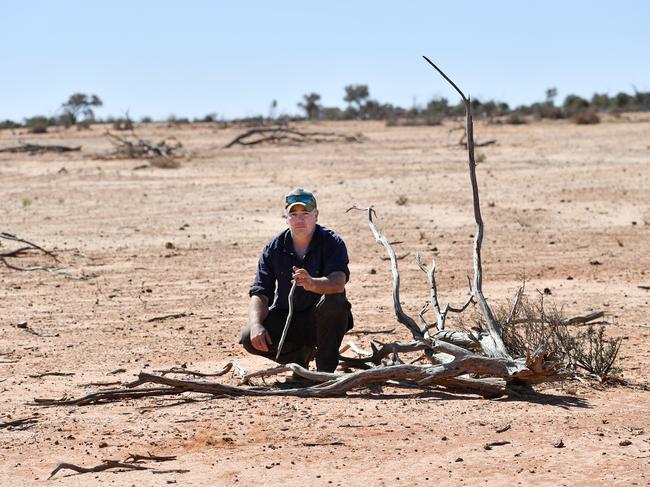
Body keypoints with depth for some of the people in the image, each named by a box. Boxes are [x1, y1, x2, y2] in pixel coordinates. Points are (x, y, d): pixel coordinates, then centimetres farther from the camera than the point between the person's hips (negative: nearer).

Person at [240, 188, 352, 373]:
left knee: (333, 301, -35)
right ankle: (300, 356, 8)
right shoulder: (274, 248, -4)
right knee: (249, 338, -23)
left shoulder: (332, 243, -13)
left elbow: (339, 282, -32)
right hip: (285, 318, 3)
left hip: (321, 320, -3)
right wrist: (256, 325, -29)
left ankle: (326, 369, -18)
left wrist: (312, 284, -55)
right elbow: (259, 294, -8)